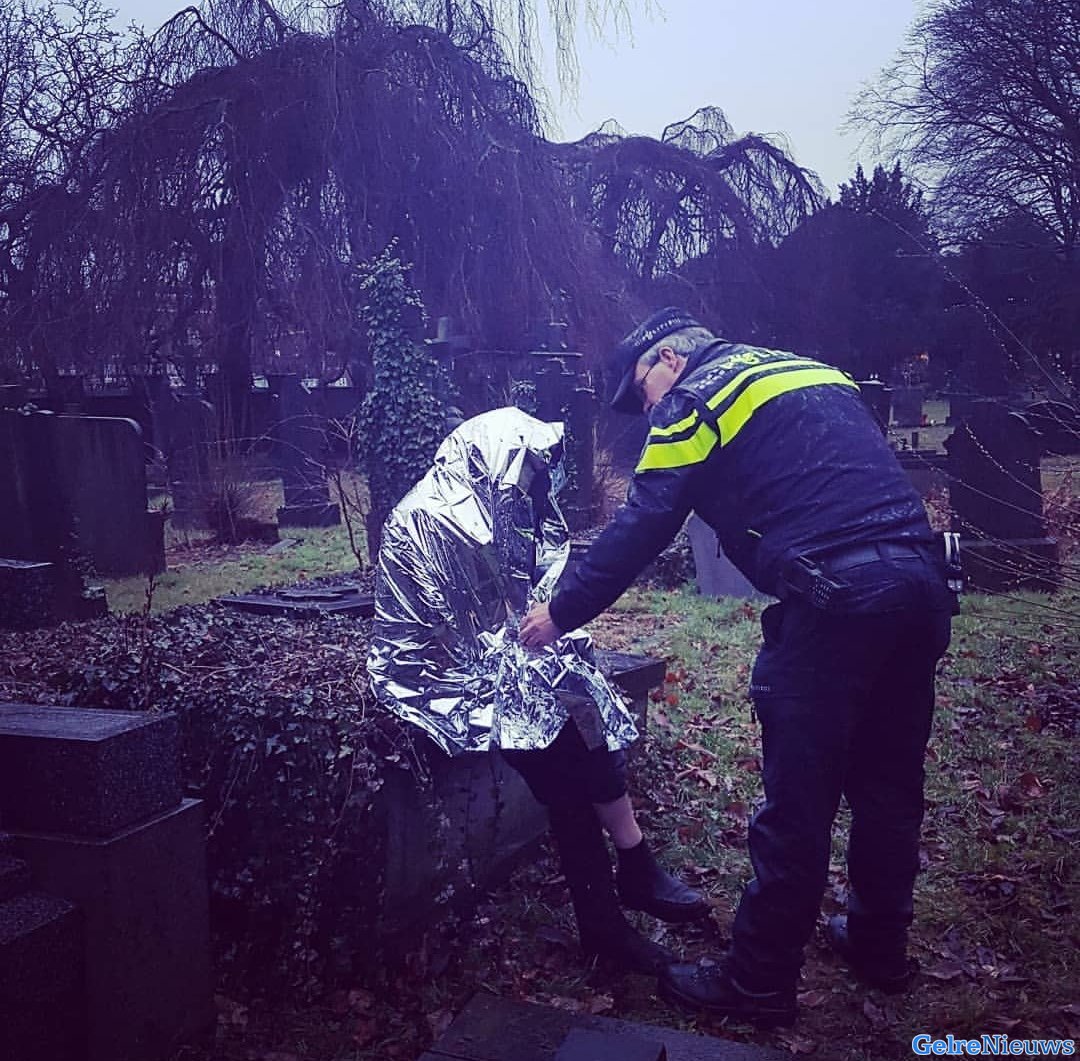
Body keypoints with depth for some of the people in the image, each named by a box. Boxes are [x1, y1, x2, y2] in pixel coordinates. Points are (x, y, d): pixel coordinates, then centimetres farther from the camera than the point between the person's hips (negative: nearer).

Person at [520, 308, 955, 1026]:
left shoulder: (696, 398, 2)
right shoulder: (813, 372, 26)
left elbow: (640, 528, -2)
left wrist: (561, 613, 7)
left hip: (836, 601, -8)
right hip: (923, 579, 9)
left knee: (797, 804, 2)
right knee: (889, 783, 20)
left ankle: (759, 984, 16)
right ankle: (880, 945, 37)